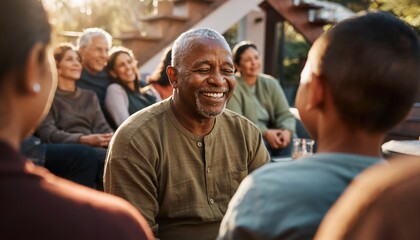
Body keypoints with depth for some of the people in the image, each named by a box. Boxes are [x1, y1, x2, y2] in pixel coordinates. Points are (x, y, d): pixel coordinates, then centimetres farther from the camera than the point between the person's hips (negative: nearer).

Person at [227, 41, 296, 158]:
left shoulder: (270, 83, 7)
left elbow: (285, 114, 1)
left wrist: (287, 131, -23)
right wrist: (265, 132, -28)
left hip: (271, 133, 4)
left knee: (289, 138, -26)